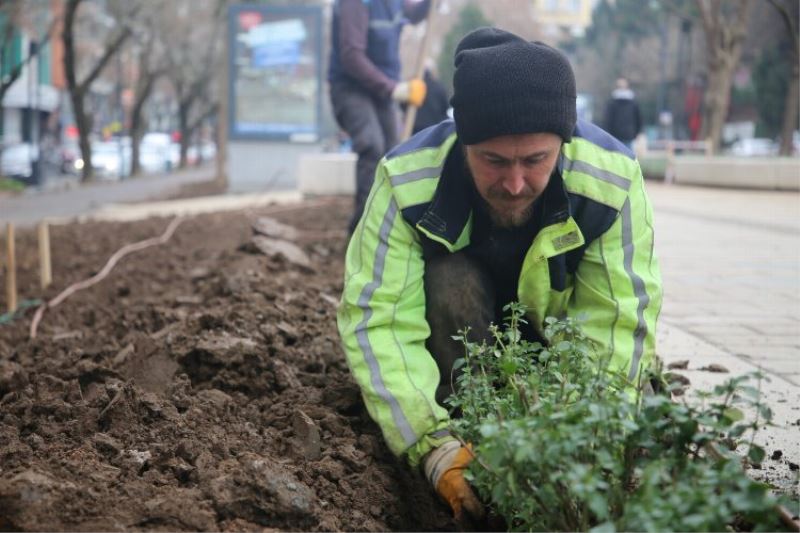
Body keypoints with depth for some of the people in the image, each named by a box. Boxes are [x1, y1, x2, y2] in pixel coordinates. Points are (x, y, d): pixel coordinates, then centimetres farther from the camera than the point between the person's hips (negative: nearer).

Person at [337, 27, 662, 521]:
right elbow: (377, 319, -35)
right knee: (449, 282, -33)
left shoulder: (613, 177, -31)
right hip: (462, 331, -1)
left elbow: (618, 319, -30)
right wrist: (435, 445, -47)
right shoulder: (407, 180, -34)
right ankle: (470, 435, -18)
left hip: (557, 325, 2)